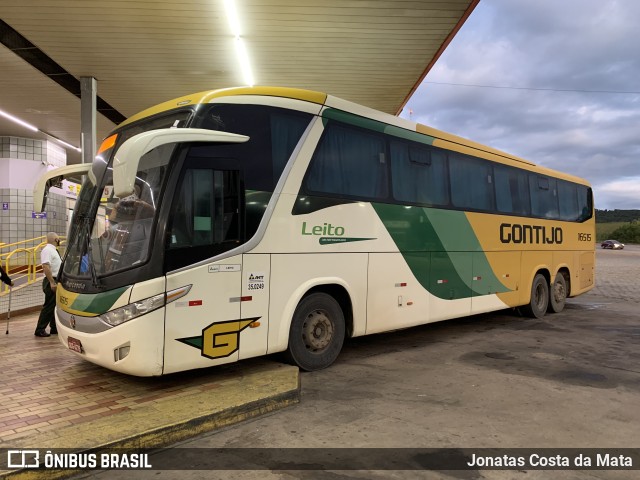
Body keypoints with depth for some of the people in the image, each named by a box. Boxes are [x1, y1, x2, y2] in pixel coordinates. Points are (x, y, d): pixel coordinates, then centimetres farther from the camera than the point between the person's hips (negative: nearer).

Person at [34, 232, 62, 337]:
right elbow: (45, 267, -25)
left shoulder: (53, 250, 16)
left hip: (57, 282, 10)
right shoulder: (47, 250, -15)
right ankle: (40, 330, 1)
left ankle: (54, 328, 23)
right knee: (49, 306, -6)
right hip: (52, 282, -10)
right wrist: (52, 282, -28)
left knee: (55, 305, 15)